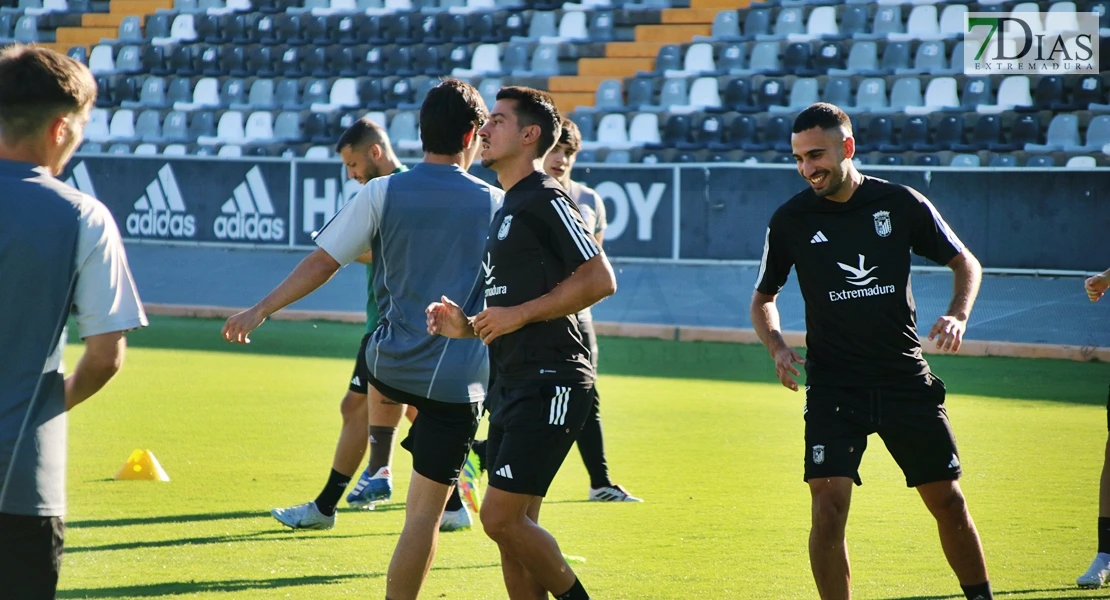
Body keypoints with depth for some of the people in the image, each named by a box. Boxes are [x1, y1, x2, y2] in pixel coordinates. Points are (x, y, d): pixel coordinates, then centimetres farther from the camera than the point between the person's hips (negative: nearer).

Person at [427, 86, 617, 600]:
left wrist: (518, 314, -15)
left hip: (549, 382, -10)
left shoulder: (545, 200, -9)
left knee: (501, 516, -14)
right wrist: (468, 327, 9)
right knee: (513, 525, 7)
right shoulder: (506, 210, 21)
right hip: (512, 385, 10)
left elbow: (600, 279, -17)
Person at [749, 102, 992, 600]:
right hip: (832, 385, -1)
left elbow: (965, 263, 10)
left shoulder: (901, 204, -3)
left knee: (948, 502, 7)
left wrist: (957, 315, -9)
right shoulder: (790, 219, -2)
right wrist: (777, 348, -8)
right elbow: (763, 298, 11)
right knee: (828, 506, -15)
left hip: (906, 377, 1)